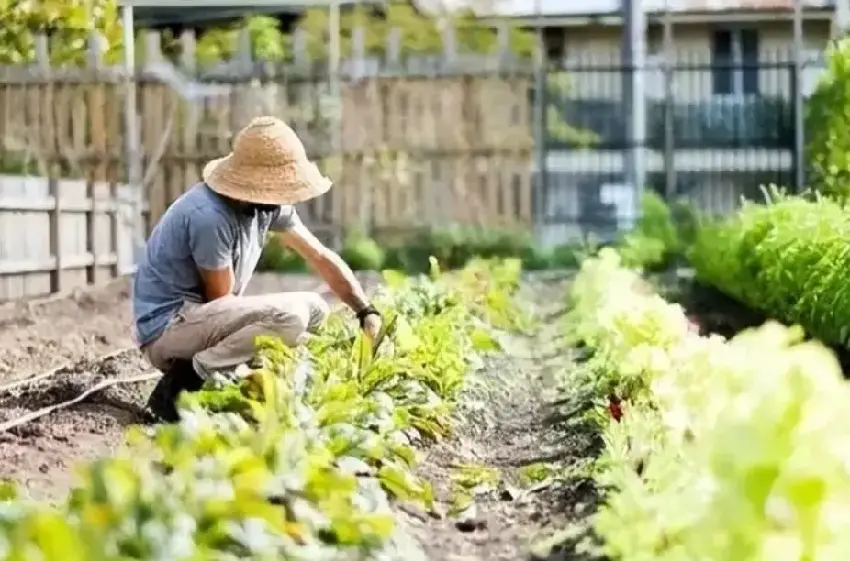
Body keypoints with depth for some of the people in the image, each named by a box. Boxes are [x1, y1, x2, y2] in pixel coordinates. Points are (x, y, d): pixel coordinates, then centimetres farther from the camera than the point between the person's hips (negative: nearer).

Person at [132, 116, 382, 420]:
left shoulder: (269, 205, 0)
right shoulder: (210, 216, -26)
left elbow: (321, 257, 9)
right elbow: (221, 301, -17)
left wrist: (367, 312, 0)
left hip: (206, 317, 9)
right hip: (167, 327, -9)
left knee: (314, 307, 8)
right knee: (289, 315, -26)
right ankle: (189, 379, -16)